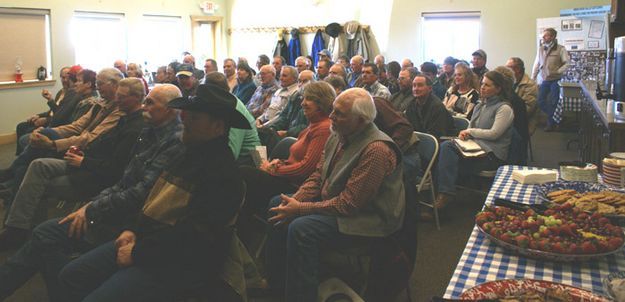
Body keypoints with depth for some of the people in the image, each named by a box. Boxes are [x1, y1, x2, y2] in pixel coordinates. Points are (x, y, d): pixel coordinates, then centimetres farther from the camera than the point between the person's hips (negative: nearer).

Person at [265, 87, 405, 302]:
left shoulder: (376, 150, -27)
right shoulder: (338, 135, 1)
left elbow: (348, 204, -27)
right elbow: (318, 175, 8)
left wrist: (300, 209, -23)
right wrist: (294, 201, -9)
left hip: (367, 218, -10)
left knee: (301, 228, -30)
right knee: (278, 204, 9)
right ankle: (277, 282, 18)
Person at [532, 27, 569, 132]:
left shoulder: (560, 49, -7)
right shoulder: (540, 49, 7)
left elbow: (567, 63, -6)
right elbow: (536, 65, 11)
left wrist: (557, 71, -19)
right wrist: (532, 79, 6)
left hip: (556, 80, -5)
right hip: (545, 80, 5)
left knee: (553, 103, 0)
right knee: (540, 102, 4)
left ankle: (551, 123, 16)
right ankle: (554, 118, 25)